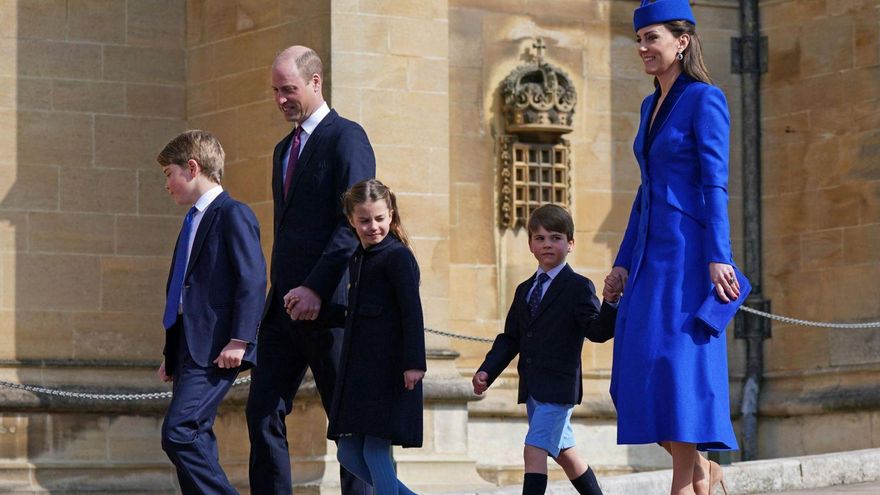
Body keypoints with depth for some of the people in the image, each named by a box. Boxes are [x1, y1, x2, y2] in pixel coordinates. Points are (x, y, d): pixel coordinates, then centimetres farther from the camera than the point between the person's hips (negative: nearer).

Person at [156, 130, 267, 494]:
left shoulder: (233, 215, -8)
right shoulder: (194, 221, 21)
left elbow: (253, 279, -16)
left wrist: (239, 340, -23)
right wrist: (171, 353, 23)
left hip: (214, 350, -10)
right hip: (189, 350, 10)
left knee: (178, 432, -18)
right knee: (194, 441, 8)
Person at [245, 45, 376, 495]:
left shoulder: (346, 137, -6)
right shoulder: (285, 149, 21)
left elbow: (355, 224, -15)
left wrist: (316, 288, -21)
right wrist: (282, 294, 14)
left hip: (328, 304, -8)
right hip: (285, 305, 8)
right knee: (263, 414, 1)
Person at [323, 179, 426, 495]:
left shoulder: (397, 256, -8)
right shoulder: (358, 258, 17)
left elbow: (412, 311, -15)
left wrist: (414, 362, -21)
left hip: (389, 370, -9)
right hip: (358, 371, 9)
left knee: (375, 449, -11)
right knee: (349, 454, 7)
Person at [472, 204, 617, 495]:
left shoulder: (579, 288, -5)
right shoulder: (524, 291, 17)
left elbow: (597, 331, -18)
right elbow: (510, 338, 16)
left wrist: (611, 302, -37)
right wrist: (487, 371, 3)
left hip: (558, 386, -8)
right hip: (532, 389, 8)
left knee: (534, 450, -17)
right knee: (563, 453, 17)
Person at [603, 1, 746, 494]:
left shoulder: (705, 99, -6)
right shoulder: (652, 105, 18)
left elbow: (715, 185, -13)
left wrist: (718, 258, -20)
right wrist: (624, 262, 17)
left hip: (689, 252, -8)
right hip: (652, 255, 8)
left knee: (678, 365, -11)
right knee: (644, 375, 4)